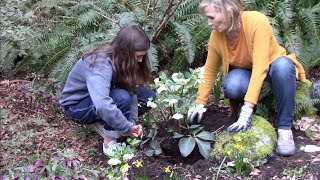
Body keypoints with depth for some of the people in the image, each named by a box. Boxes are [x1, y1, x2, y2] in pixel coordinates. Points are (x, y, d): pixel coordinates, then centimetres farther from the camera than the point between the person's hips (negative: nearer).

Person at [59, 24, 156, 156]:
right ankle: (109, 141, -15)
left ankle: (103, 122, 0)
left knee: (148, 96, -8)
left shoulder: (120, 58, -13)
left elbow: (131, 90, -15)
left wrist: (132, 122, -26)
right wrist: (127, 128, -38)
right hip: (77, 106, -7)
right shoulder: (101, 65, -36)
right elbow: (102, 105, -49)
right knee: (122, 97, -34)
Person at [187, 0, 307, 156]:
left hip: (270, 68, -2)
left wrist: (247, 109, -43)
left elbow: (260, 68, -37)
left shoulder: (257, 21, -31)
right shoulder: (216, 35, -17)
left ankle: (284, 128, -26)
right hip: (245, 72, 3)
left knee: (282, 66, -38)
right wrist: (200, 104, -3)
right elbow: (210, 71, -3)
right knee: (231, 87, -33)